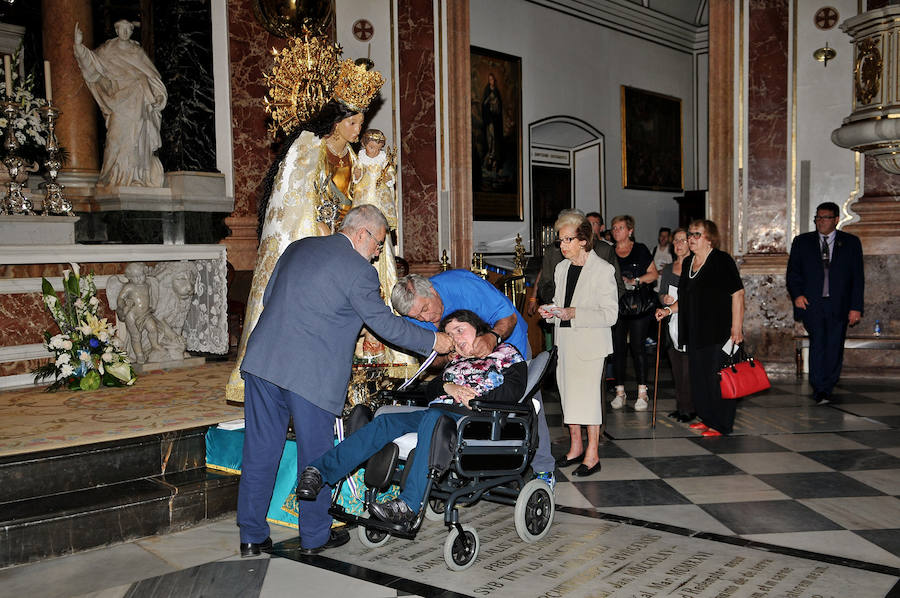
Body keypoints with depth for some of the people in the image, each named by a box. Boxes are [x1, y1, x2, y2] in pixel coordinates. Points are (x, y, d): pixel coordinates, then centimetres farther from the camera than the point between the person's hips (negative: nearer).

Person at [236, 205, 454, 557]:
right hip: (310, 375, -6)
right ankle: (314, 537, 23)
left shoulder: (297, 248, 15)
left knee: (260, 451, 12)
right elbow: (385, 324, -2)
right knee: (315, 455, 9)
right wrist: (433, 341, 9)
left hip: (262, 360, 7)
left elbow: (268, 297, 21)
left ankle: (252, 537, 22)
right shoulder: (359, 271, -6)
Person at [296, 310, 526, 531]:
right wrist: (447, 387, 0)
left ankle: (409, 504, -50)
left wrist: (476, 398, -11)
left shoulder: (506, 352, 16)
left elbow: (515, 389, -1)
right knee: (386, 421, -20)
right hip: (439, 410, 6)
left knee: (432, 419, -39)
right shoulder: (457, 360, 32)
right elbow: (429, 389, 22)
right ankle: (319, 472, -29)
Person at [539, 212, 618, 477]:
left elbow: (610, 314, -13)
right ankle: (575, 447, 24)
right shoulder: (562, 268, 12)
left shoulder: (603, 269, -9)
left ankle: (592, 455, 3)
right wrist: (551, 310, 2)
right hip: (564, 341, 7)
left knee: (588, 395, -6)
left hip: (590, 343, -6)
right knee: (568, 393, 10)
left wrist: (574, 313, -21)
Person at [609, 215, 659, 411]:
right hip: (615, 305, 2)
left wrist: (635, 281, -7)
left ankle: (642, 393, 1)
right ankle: (620, 392, 9)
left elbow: (654, 274, 6)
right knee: (618, 348, 0)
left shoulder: (640, 250, 7)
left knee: (637, 347, -5)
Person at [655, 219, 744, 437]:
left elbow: (737, 293, -12)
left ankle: (722, 424, 5)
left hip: (718, 330, -8)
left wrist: (736, 328, -17)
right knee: (698, 375, 10)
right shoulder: (688, 264, 15)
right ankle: (707, 418, 23)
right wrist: (668, 309, 7)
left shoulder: (721, 261, -8)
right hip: (695, 332, 8)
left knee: (717, 376, -4)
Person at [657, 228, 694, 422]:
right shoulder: (668, 269, 15)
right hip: (672, 323, 5)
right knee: (676, 368, 8)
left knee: (688, 367, -7)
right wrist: (665, 299, -7)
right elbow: (662, 293, 15)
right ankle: (680, 406, 17)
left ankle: (689, 409, 0)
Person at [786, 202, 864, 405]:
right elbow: (792, 272, 10)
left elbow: (857, 277, 6)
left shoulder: (851, 242, 9)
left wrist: (856, 307, -1)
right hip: (811, 304, -1)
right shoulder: (802, 241, 11)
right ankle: (819, 390, -10)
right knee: (818, 341, -15)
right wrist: (797, 294, -7)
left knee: (834, 348, 2)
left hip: (839, 306, 1)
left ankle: (825, 389, 17)